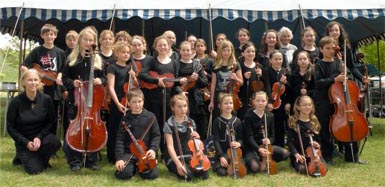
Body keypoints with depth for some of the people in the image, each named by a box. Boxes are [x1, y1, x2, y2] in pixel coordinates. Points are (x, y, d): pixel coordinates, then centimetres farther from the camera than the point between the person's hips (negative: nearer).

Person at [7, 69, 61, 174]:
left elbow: (51, 122, -1)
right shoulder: (16, 102, -12)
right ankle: (22, 156, 16)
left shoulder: (46, 99, -9)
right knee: (34, 169, -19)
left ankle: (42, 158, 1)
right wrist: (26, 142, -15)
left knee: (55, 142, -33)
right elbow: (10, 128, -5)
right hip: (24, 141, -1)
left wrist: (40, 137, -16)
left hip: (42, 136, 1)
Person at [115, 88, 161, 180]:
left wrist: (153, 149, -17)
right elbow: (120, 139, -1)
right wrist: (119, 158, -13)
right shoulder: (125, 119, 3)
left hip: (146, 152, 0)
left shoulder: (150, 117, 2)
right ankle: (133, 166, 12)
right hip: (129, 152, 0)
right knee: (123, 173, -24)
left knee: (153, 174, -21)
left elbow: (156, 135, 2)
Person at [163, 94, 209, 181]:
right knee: (188, 175, -29)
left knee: (204, 174, -19)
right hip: (174, 158, -4)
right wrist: (178, 163, -27)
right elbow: (170, 146, -16)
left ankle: (190, 167, 9)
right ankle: (175, 169, 2)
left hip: (189, 156, 4)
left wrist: (196, 137, -11)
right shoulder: (169, 124, -11)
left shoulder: (191, 122, 5)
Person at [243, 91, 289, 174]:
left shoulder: (270, 116, 4)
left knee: (285, 153, -19)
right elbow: (249, 137, -17)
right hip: (251, 148, -5)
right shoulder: (248, 116, -10)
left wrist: (269, 140, -19)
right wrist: (258, 148, -33)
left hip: (266, 146, 5)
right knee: (254, 167, -31)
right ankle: (260, 162, 5)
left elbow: (272, 135, 7)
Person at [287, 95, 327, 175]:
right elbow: (289, 141, -7)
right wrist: (296, 154, -21)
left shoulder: (314, 122, 8)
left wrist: (318, 145, -10)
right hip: (299, 153, -4)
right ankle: (294, 163, 7)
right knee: (303, 169, -28)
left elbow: (318, 139, 15)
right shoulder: (293, 122, -5)